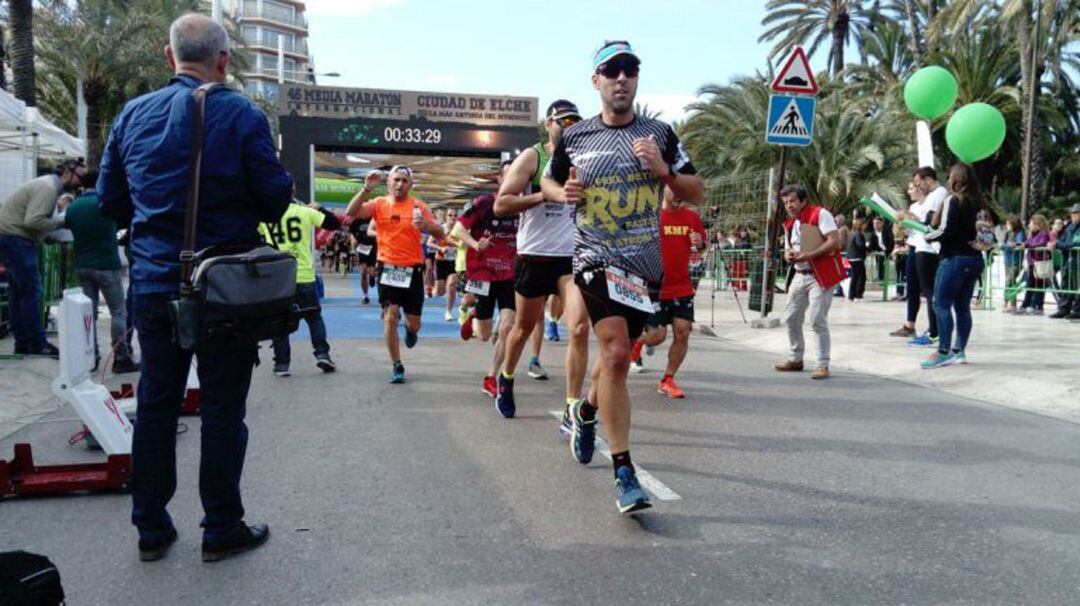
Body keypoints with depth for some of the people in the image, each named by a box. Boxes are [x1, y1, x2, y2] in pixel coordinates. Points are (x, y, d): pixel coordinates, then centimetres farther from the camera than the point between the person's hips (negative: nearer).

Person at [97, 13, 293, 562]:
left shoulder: (132, 115, 5)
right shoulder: (241, 115, -10)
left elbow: (109, 201, 10)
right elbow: (277, 198, -11)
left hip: (152, 285, 5)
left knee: (155, 405, 15)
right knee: (222, 409, 6)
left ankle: (151, 528, 25)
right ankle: (222, 529, 16)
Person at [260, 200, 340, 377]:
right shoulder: (305, 212, -4)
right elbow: (335, 223, -1)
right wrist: (319, 209, 15)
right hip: (304, 276, 0)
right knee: (314, 317, 14)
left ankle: (281, 363, 9)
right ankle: (322, 354, 6)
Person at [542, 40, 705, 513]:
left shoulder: (660, 134, 4)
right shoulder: (575, 137, 3)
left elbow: (697, 194, 5)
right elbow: (548, 181, 18)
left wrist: (664, 171, -13)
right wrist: (563, 193, -5)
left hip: (646, 265, 3)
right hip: (596, 258, -3)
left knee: (618, 356, 14)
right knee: (615, 353, -19)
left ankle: (586, 412, 46)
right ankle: (624, 473, -14)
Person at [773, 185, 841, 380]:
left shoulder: (820, 214, -10)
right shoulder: (789, 224, 15)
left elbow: (835, 241, -19)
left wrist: (809, 255, -23)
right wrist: (788, 255, 0)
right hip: (799, 275, 8)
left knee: (818, 320, -10)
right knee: (791, 318, 12)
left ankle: (823, 364, -1)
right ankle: (796, 358, 27)